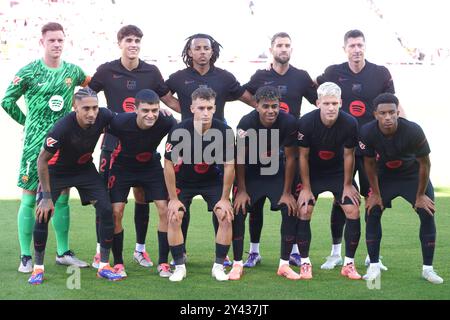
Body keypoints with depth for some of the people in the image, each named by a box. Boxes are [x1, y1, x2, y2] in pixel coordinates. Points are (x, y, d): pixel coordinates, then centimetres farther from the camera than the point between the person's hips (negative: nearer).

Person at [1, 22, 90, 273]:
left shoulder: (73, 71, 4)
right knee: (29, 199, -2)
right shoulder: (29, 72, -6)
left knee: (62, 198, 8)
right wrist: (27, 121, 3)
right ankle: (26, 257, 5)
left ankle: (63, 253, 19)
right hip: (35, 144, -4)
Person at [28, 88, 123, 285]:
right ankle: (38, 268, 7)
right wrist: (47, 196, -22)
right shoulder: (62, 128, -35)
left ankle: (104, 266, 4)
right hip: (57, 170, -3)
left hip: (85, 169, 4)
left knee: (106, 210, -9)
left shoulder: (103, 117, -24)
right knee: (43, 215, -13)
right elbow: (42, 160, -23)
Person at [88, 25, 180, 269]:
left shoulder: (151, 72, 4)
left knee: (142, 195, 6)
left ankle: (140, 249, 19)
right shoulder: (106, 70, 0)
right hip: (113, 143, -1)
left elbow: (168, 100, 13)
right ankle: (101, 251, 11)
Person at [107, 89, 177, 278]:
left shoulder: (166, 122, -28)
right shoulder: (120, 122, -33)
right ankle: (118, 263, 7)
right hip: (123, 167, -1)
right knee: (116, 212, -10)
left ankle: (163, 263, 3)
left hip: (151, 166, 1)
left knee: (165, 209, -10)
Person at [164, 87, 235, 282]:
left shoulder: (225, 132, -24)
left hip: (213, 180, 1)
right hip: (183, 180, 0)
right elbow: (169, 165, -16)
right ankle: (179, 267, 1)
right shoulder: (178, 132, -27)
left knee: (226, 218, -13)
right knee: (174, 219, -14)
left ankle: (219, 266, 1)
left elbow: (229, 166, -13)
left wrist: (224, 198, -11)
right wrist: (173, 198, -13)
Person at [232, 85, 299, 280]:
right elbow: (240, 157, -15)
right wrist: (241, 190, -12)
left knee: (291, 211, -9)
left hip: (276, 172, 1)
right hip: (250, 173, -1)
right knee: (238, 212, -12)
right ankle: (237, 264, 2)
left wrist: (287, 192, -9)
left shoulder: (289, 123, -23)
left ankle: (284, 264, 4)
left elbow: (290, 158, -13)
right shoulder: (246, 123, -26)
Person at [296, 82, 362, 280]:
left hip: (339, 172, 1)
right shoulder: (306, 122, -25)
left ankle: (349, 263, 5)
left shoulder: (350, 123, -23)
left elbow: (348, 155, -9)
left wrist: (347, 185, -3)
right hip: (312, 173, -1)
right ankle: (305, 263, 2)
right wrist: (306, 187, -10)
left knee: (353, 212, -9)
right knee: (303, 212, -11)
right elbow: (303, 156, -14)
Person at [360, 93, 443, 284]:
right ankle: (374, 266, 1)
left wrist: (420, 195, -12)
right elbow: (369, 163, -11)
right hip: (385, 175, 1)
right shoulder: (367, 132, -28)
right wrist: (375, 193, -5)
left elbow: (424, 164, -19)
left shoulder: (413, 131, -34)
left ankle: (428, 268, -1)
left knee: (427, 214, -12)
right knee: (372, 213, -10)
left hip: (413, 174, -1)